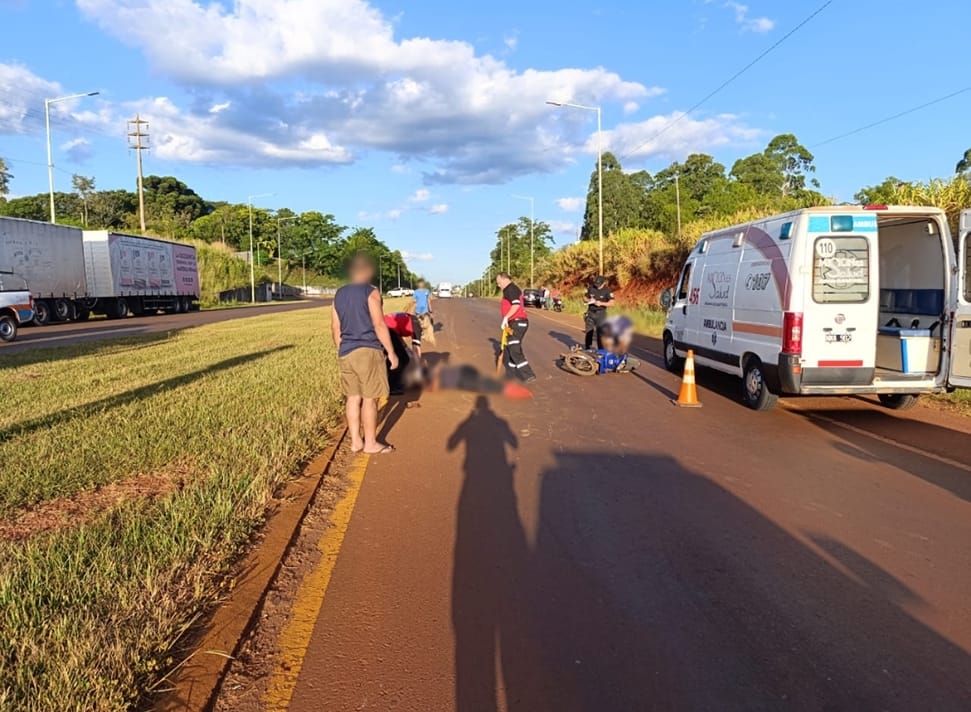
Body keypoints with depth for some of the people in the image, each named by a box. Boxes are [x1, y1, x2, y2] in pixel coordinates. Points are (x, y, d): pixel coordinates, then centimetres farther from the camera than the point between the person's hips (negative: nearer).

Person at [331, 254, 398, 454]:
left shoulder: (339, 294, 10)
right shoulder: (371, 292, -9)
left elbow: (335, 328, 12)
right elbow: (379, 325, -14)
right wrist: (391, 352, -9)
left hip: (346, 353, 6)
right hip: (368, 351, -6)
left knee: (353, 398, 12)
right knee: (369, 399, 1)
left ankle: (356, 441, 17)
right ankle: (370, 443, 8)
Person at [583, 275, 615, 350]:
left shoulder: (607, 291, -8)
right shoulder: (590, 288, 2)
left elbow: (611, 303, -12)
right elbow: (584, 298, 12)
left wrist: (601, 303, -25)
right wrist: (589, 300, -11)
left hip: (600, 313, -3)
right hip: (590, 313, 3)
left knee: (600, 332, -4)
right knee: (589, 332, 8)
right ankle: (587, 349, 18)